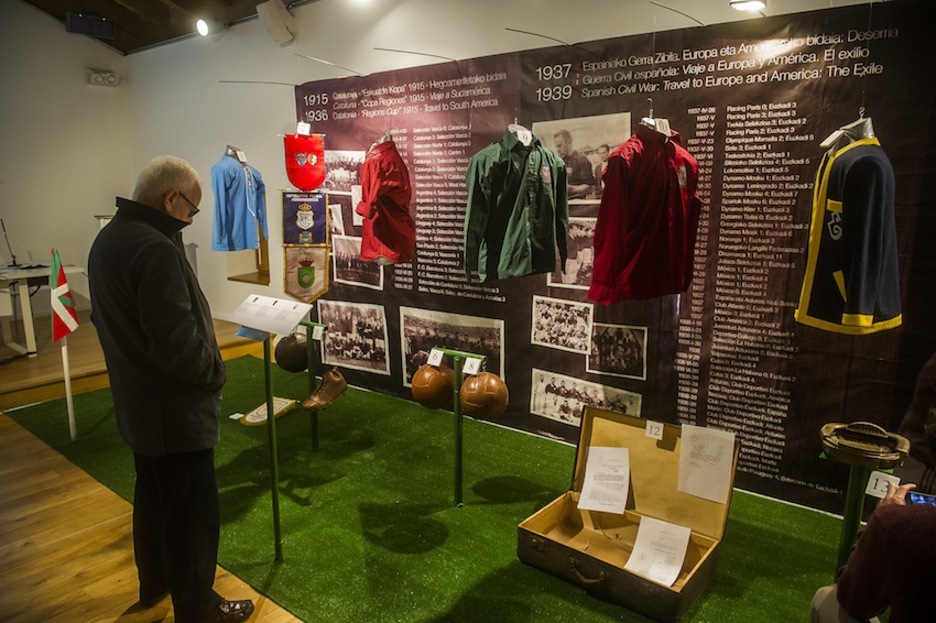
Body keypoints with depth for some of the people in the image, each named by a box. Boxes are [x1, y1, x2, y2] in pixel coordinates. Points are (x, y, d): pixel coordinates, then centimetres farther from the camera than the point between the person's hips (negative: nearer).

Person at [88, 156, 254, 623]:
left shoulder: (107, 238, 6)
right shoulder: (155, 249, -27)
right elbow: (178, 342, -29)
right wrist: (215, 372, -12)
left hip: (137, 402, 10)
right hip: (175, 409, -10)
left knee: (153, 496, 25)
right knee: (192, 512, 6)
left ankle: (154, 583, 44)